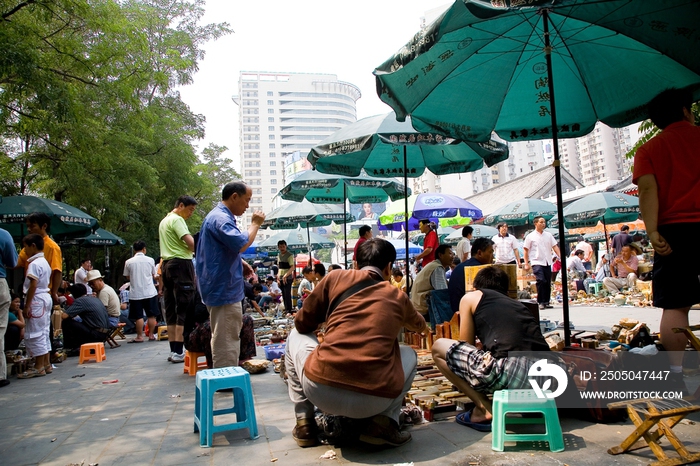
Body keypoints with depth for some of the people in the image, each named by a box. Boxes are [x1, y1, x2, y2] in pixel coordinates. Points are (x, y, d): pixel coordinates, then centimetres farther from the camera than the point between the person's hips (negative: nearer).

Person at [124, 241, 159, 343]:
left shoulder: (128, 262, -3)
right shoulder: (150, 260, -2)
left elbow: (127, 277, 7)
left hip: (135, 293, 0)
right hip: (149, 291, 0)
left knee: (138, 316, 3)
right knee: (151, 315, 8)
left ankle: (139, 337, 5)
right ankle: (151, 335, 12)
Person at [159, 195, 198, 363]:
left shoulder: (164, 221, 21)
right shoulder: (177, 220, -9)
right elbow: (191, 243, -19)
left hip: (167, 264, 10)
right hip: (181, 264, -10)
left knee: (171, 308, 9)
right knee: (184, 308, -7)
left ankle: (173, 350, 13)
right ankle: (179, 351, -8)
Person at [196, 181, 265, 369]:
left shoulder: (220, 216, 17)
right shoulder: (220, 218, -19)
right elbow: (242, 244, -31)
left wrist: (241, 263, 13)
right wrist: (255, 224, -15)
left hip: (222, 288, 11)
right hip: (224, 289, -11)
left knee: (225, 340, 20)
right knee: (226, 342, -6)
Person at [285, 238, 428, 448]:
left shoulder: (336, 278, 10)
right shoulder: (398, 297, 17)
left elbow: (302, 324, 20)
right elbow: (418, 324, 42)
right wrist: (426, 328, 67)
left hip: (320, 389, -1)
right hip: (375, 400, 1)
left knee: (296, 336, 28)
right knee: (409, 354, 31)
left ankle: (304, 424, 24)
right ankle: (384, 423, 12)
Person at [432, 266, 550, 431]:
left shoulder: (471, 297, 17)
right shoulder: (518, 304, 32)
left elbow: (467, 346, 23)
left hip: (510, 373, -7)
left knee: (438, 347, 13)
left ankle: (485, 410, 8)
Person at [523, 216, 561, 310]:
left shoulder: (548, 235, 11)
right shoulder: (531, 236, 0)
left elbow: (555, 246, 9)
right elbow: (525, 250, 1)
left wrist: (560, 257, -4)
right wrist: (526, 263, -4)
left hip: (547, 263, 5)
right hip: (537, 262, -5)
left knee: (548, 283, 6)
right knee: (541, 281, -17)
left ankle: (546, 302, 17)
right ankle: (541, 302, -8)